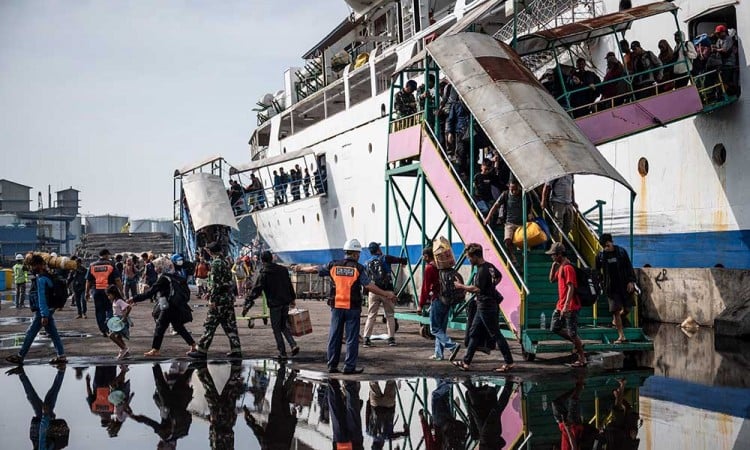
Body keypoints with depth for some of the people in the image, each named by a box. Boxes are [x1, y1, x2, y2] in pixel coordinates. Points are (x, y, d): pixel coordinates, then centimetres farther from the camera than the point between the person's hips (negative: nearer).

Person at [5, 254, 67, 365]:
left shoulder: (41, 280, -18)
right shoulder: (47, 276, 12)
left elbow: (42, 298, -22)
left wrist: (44, 315, -24)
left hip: (42, 312, -10)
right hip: (48, 311, 10)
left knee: (30, 334, 0)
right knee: (53, 333, 8)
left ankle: (20, 357, 8)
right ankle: (61, 356, 7)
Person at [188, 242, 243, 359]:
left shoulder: (216, 263, -11)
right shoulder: (225, 262, 15)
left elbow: (215, 282, -19)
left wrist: (212, 299, -19)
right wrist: (210, 293, 27)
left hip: (219, 299, -8)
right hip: (229, 298, 8)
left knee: (209, 325, -3)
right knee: (230, 325, 9)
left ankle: (201, 350, 1)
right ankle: (236, 350, 8)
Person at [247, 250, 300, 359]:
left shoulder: (263, 274, -8)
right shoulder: (283, 270, 8)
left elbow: (257, 290, -10)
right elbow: (290, 286, 15)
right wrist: (292, 299, 25)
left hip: (274, 304, -5)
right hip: (285, 303, 5)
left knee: (276, 329, 5)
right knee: (284, 326, 18)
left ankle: (282, 352, 4)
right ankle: (293, 345, 0)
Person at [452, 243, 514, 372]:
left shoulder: (482, 271, -21)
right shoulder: (489, 266, 8)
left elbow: (477, 289, -27)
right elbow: (499, 276, 26)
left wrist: (461, 286, -15)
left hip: (486, 308, -10)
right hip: (483, 307, 10)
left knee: (496, 334, -3)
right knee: (474, 334, 12)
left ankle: (509, 363, 4)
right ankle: (466, 362, 17)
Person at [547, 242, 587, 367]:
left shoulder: (567, 268, -18)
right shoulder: (560, 267, 11)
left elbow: (571, 288, -24)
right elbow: (552, 279, 22)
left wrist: (566, 306, -28)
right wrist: (554, 265, 9)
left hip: (570, 307, -10)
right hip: (560, 305, 10)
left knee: (572, 333, -4)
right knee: (555, 328, 13)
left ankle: (582, 359, 6)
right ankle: (577, 343, 25)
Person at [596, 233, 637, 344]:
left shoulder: (621, 252, -2)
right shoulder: (600, 256, -1)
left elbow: (629, 267, 1)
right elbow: (597, 271, 11)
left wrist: (631, 281, -7)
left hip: (624, 285, 1)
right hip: (611, 288, -1)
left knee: (627, 308, 5)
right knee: (616, 310, -7)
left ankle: (616, 321, 36)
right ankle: (621, 336, -2)